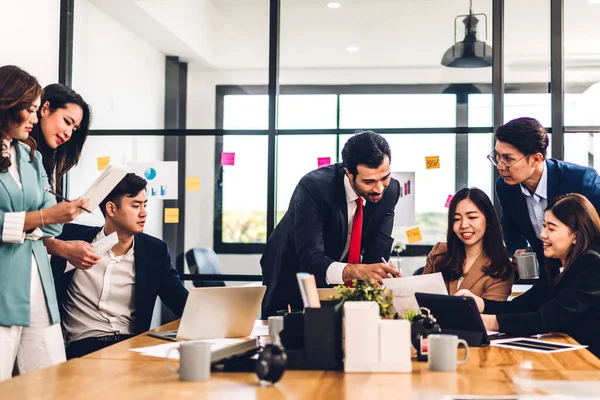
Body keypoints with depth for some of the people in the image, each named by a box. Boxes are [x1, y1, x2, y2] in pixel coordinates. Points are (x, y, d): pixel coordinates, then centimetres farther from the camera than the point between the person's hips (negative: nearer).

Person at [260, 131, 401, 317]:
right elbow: (310, 260, -37)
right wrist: (357, 271, -53)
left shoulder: (390, 191, -14)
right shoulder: (313, 187, -29)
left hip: (338, 284, 3)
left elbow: (377, 257, -14)